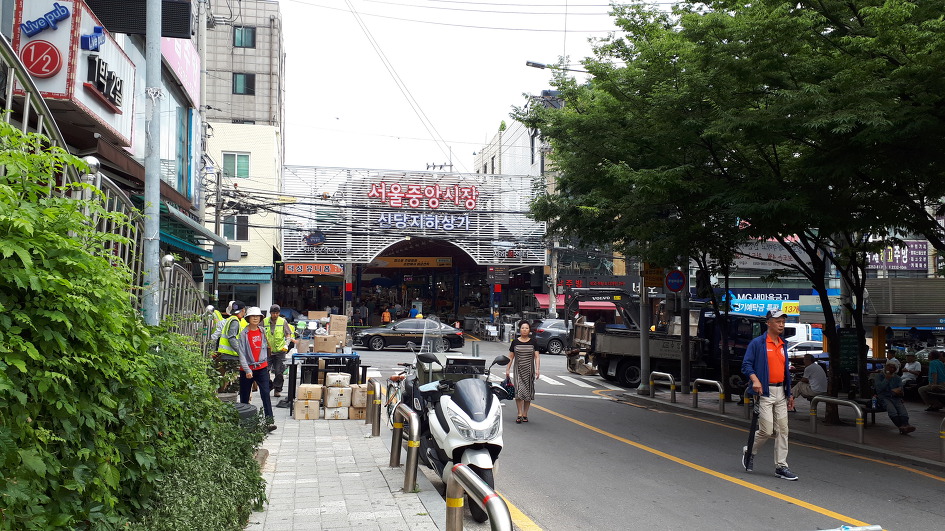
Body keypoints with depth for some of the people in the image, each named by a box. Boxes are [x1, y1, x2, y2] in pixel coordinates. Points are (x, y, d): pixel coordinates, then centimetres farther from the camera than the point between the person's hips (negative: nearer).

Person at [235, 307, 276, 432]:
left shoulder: (262, 332, 6)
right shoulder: (244, 333, -7)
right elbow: (241, 353, -11)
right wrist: (247, 370, -18)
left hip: (262, 367, 2)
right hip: (247, 368, -2)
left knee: (265, 393, -10)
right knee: (245, 396, 8)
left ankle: (269, 420, -14)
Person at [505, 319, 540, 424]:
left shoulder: (533, 342, 4)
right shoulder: (515, 342, 4)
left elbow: (537, 357, 2)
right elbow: (511, 357, 9)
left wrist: (537, 369, -9)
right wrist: (507, 369, 5)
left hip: (529, 370, 1)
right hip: (518, 369, -1)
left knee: (528, 392, 5)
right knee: (519, 391, -12)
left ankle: (525, 414, 15)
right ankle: (519, 414, -8)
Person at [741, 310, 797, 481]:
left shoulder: (783, 345, 15)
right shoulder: (757, 343, -6)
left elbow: (786, 370, 20)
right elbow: (746, 365, -9)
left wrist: (790, 394, 18)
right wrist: (755, 380, -26)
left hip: (780, 393, 7)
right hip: (764, 392, -7)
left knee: (782, 430, 5)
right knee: (767, 430, -9)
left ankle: (781, 466, 12)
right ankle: (750, 451, 18)